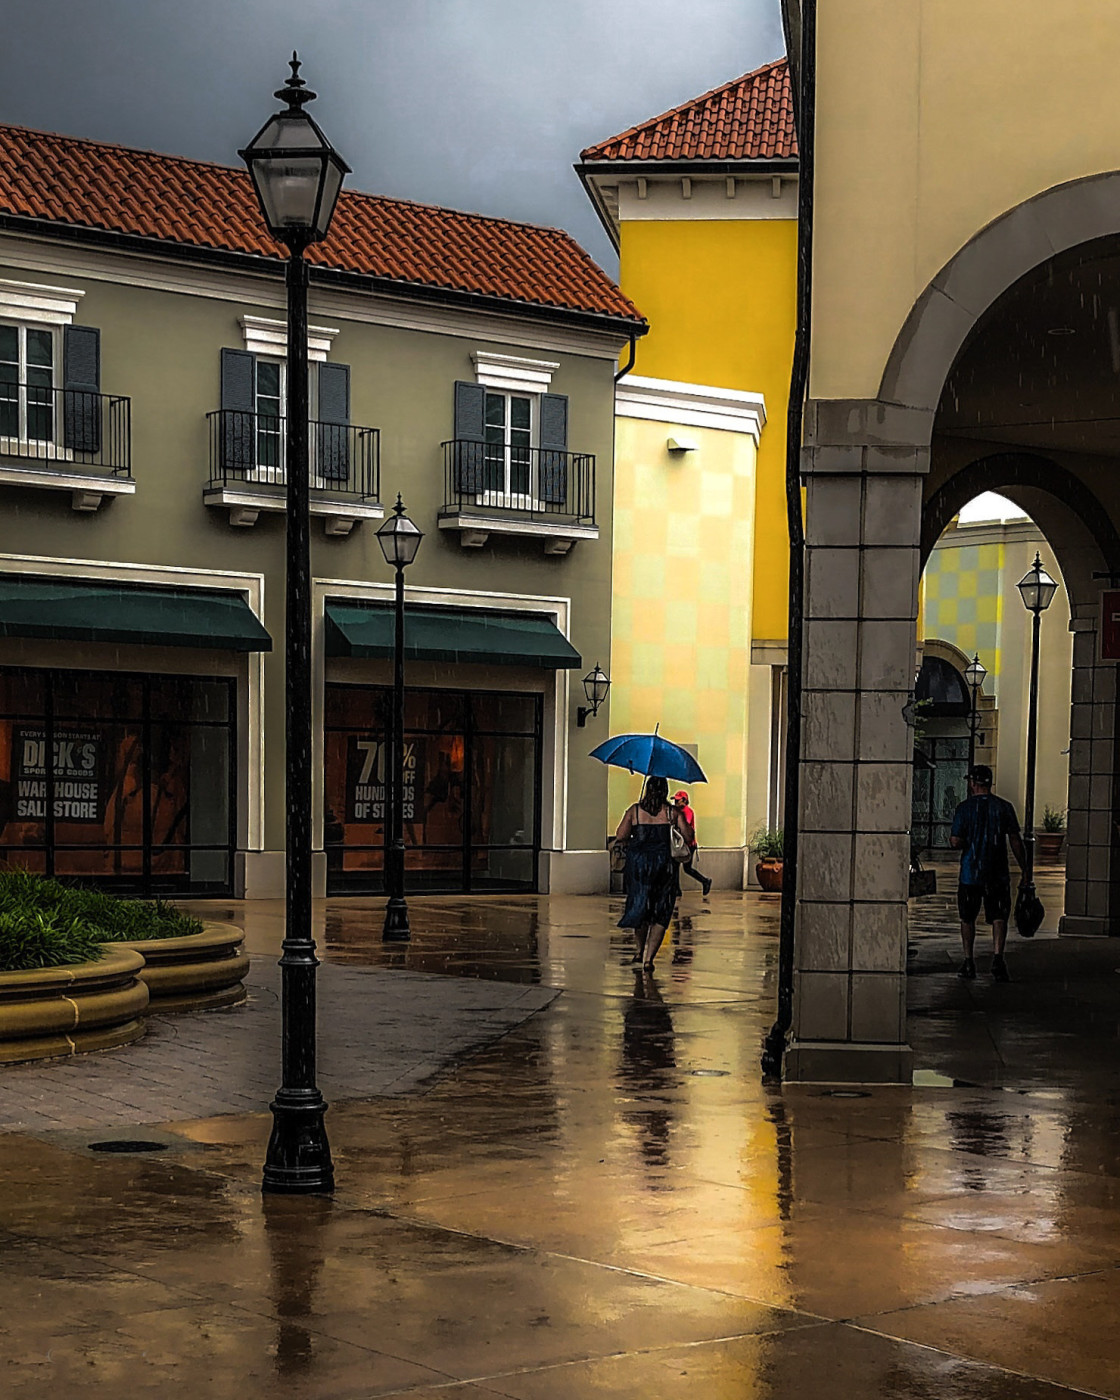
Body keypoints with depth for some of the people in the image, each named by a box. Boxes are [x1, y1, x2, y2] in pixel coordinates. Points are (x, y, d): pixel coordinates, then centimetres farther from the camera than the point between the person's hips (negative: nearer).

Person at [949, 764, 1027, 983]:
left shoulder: (964, 808, -4)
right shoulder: (1004, 807, 0)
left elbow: (956, 842, -10)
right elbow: (1015, 841, -1)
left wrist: (953, 841, 14)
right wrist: (1024, 869, 5)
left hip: (970, 872, 0)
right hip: (998, 874, 1)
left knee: (968, 918, 12)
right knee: (999, 917, 0)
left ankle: (969, 963, 14)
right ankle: (998, 958, -19)